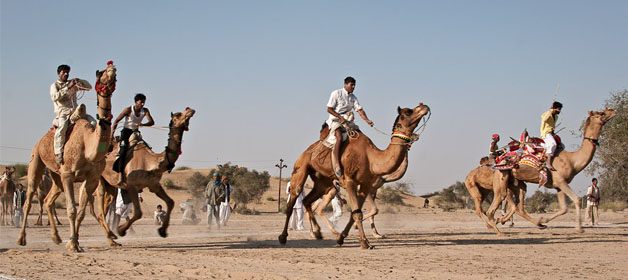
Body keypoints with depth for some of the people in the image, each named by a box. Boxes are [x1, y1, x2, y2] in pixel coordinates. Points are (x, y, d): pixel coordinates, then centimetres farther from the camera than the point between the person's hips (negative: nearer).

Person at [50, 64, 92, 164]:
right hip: (62, 112, -5)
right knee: (61, 127, -36)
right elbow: (55, 97, -10)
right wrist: (67, 88, -14)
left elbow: (89, 87, 20)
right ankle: (59, 153, -35)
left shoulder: (73, 84, 24)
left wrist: (79, 81, 2)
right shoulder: (55, 85, 11)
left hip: (75, 111, 5)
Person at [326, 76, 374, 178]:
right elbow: (329, 109, -6)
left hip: (347, 121, 7)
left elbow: (360, 109, 6)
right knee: (339, 138, -31)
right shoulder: (336, 93, -4)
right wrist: (340, 117, -17)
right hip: (335, 119, -7)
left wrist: (367, 120, -12)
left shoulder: (353, 97, 13)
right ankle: (336, 164, -35)